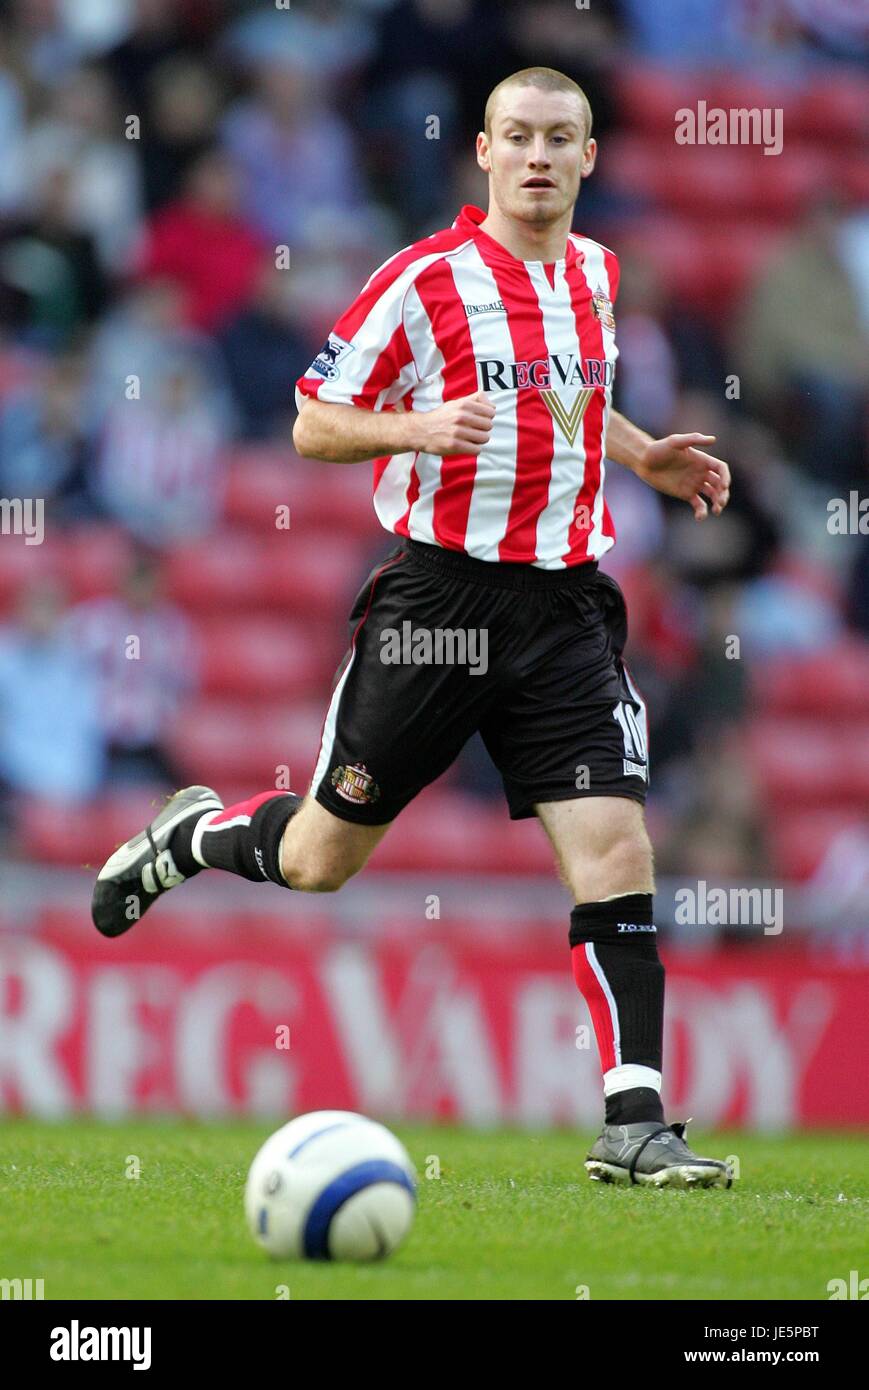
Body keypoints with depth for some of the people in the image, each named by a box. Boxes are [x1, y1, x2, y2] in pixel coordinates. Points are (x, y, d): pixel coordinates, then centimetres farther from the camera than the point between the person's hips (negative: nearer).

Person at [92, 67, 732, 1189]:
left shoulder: (595, 274, 11)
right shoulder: (426, 278, -8)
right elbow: (313, 424, -5)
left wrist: (644, 457, 15)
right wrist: (419, 428, -22)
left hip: (564, 605, 4)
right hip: (438, 599, -4)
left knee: (615, 852, -9)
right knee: (321, 859, 6)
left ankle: (633, 1127, -8)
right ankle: (191, 836, 39)